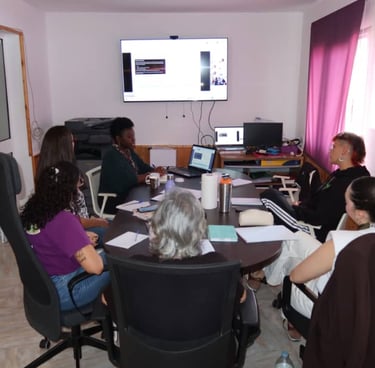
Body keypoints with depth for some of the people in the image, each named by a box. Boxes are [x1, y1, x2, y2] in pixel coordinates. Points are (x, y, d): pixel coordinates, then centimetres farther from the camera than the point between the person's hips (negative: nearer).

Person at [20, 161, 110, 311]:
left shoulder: (30, 210, -5)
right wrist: (89, 248, -12)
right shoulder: (64, 220, -31)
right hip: (62, 293, -8)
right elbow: (95, 266, -34)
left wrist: (82, 238, 8)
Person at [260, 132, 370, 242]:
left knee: (268, 196, -11)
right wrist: (299, 206, 0)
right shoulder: (341, 174, 8)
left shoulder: (347, 184, -24)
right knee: (273, 194, 10)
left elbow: (319, 219, -24)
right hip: (313, 220, 10)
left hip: (317, 232, -10)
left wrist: (297, 210, -8)